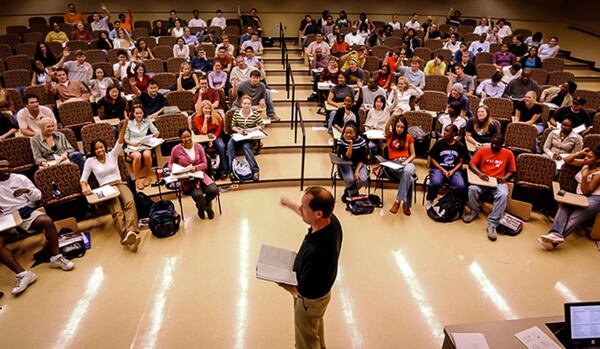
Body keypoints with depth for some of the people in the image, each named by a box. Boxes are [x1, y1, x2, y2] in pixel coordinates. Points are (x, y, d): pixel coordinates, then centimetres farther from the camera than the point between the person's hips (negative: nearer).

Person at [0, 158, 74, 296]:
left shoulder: (20, 178, 9)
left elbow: (38, 196, 7)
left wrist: (28, 190, -15)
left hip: (25, 211, -1)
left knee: (47, 220, -32)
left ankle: (56, 258, -18)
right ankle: (23, 274, -28)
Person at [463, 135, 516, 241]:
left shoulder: (508, 153, 7)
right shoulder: (483, 150, 6)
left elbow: (511, 171, 12)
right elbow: (471, 164, 2)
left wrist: (504, 178, -10)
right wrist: (479, 173, -18)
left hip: (499, 182, 0)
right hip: (483, 180, 1)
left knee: (503, 195, -34)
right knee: (472, 189, -32)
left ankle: (492, 224, -27)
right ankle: (474, 211, -2)